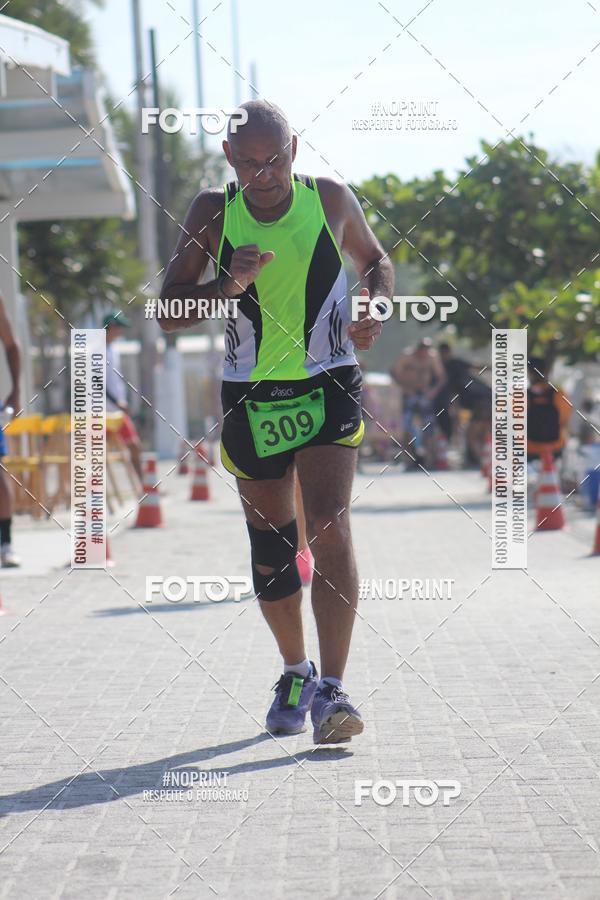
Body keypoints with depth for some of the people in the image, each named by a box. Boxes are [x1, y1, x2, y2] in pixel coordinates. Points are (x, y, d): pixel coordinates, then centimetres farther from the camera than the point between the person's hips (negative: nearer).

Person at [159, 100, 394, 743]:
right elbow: (168, 313, -3)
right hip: (250, 397, 2)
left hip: (329, 388, -2)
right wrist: (227, 287, -21)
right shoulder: (213, 213, -2)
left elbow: (376, 262, 17)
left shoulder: (332, 201, -1)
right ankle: (295, 673, 31)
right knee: (270, 546, 10)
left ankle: (329, 691, -20)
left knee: (330, 528, -18)